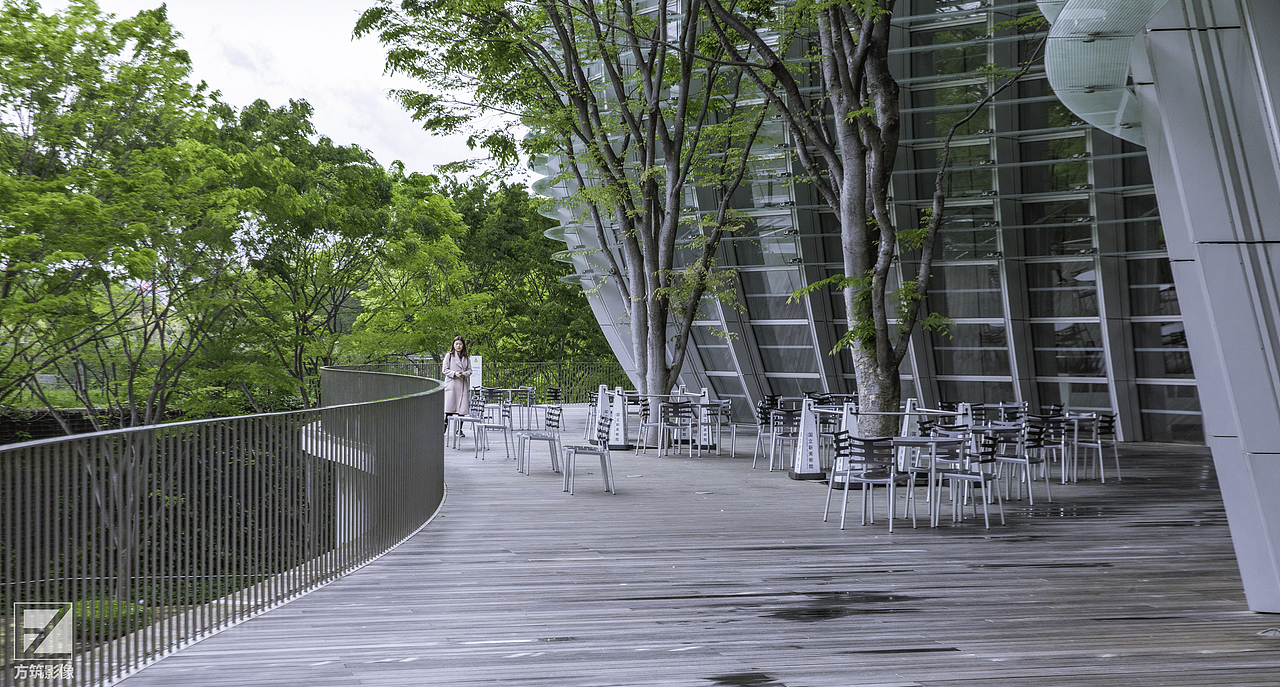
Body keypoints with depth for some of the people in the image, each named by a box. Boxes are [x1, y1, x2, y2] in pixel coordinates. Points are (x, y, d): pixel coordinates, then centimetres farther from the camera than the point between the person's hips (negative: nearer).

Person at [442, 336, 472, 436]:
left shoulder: (466, 357, 14)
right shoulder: (449, 355, 4)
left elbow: (469, 370, 14)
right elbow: (445, 370, 1)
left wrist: (464, 374, -7)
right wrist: (454, 374, -15)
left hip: (463, 385, 3)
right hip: (452, 384, -3)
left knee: (462, 408, 0)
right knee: (449, 408, -8)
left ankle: (459, 429, 7)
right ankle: (444, 426, 6)